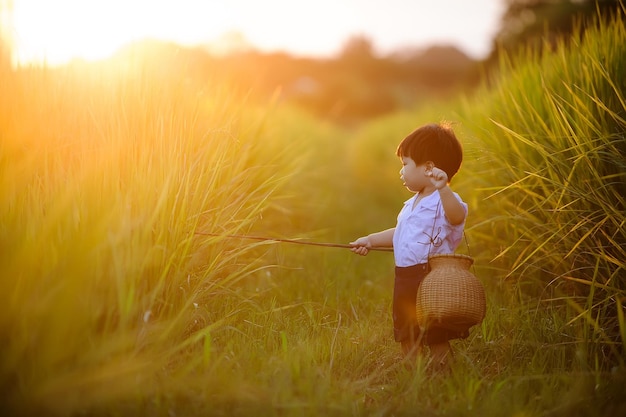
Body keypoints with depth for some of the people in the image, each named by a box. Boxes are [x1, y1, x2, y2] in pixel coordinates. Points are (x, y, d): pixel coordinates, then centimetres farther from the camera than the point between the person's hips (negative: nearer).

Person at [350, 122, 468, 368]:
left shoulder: (445, 201, -15)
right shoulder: (412, 204, 16)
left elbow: (457, 216, -38)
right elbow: (400, 233, 29)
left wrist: (442, 189, -53)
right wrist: (371, 240, 30)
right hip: (405, 279, 9)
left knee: (435, 338, -2)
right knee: (406, 336, 18)